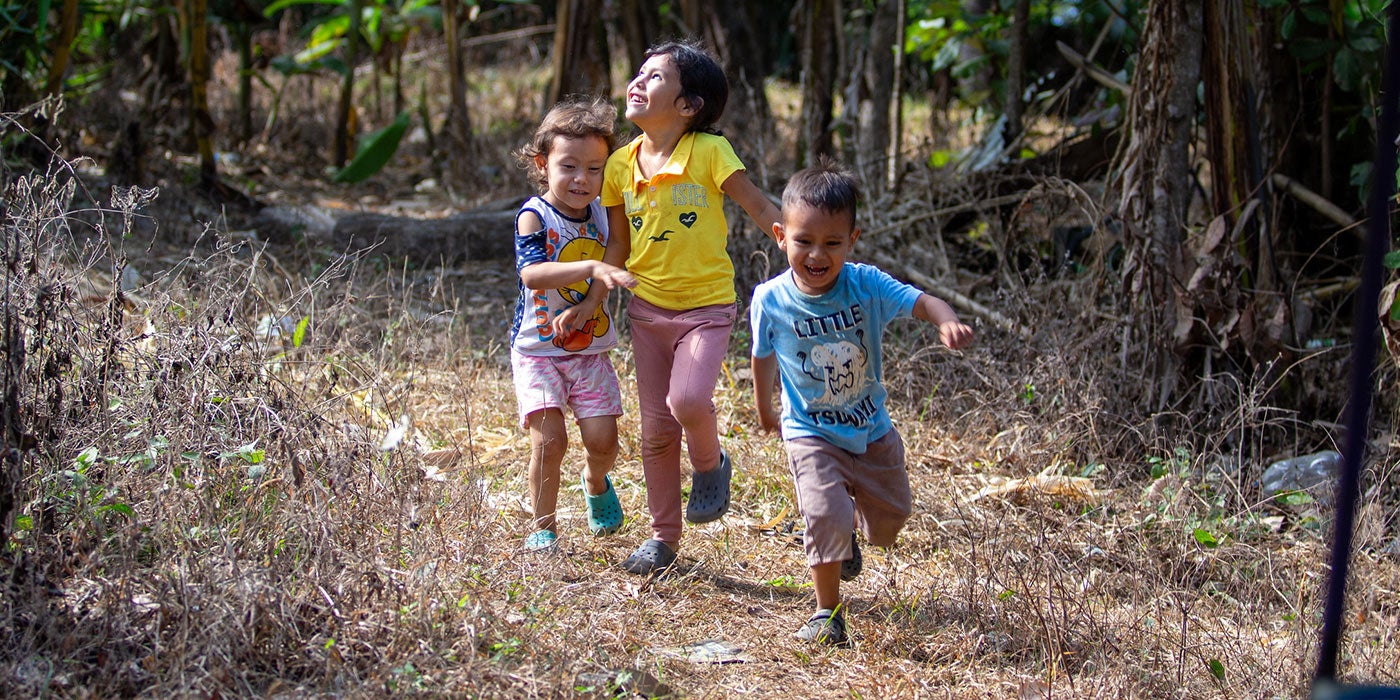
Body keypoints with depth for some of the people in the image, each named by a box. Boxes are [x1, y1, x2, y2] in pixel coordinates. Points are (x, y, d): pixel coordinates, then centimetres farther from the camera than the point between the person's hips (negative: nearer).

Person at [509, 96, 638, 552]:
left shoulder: (602, 216, 2)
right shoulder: (534, 216, -14)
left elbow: (616, 270, 22)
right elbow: (531, 273, -33)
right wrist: (590, 268, -44)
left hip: (590, 349, 4)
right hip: (538, 349, -4)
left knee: (602, 438, -6)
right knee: (549, 440, -14)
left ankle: (595, 483, 29)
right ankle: (543, 528, 6)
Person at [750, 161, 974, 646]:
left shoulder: (866, 285, -18)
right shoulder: (770, 300, -16)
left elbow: (922, 301, -27)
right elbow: (763, 357, 2)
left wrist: (948, 321, -51)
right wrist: (764, 411, 17)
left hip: (873, 429, 3)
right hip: (811, 434, -3)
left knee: (890, 518, 19)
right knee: (826, 517, -22)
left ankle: (845, 535, 54)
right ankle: (828, 612, -1)